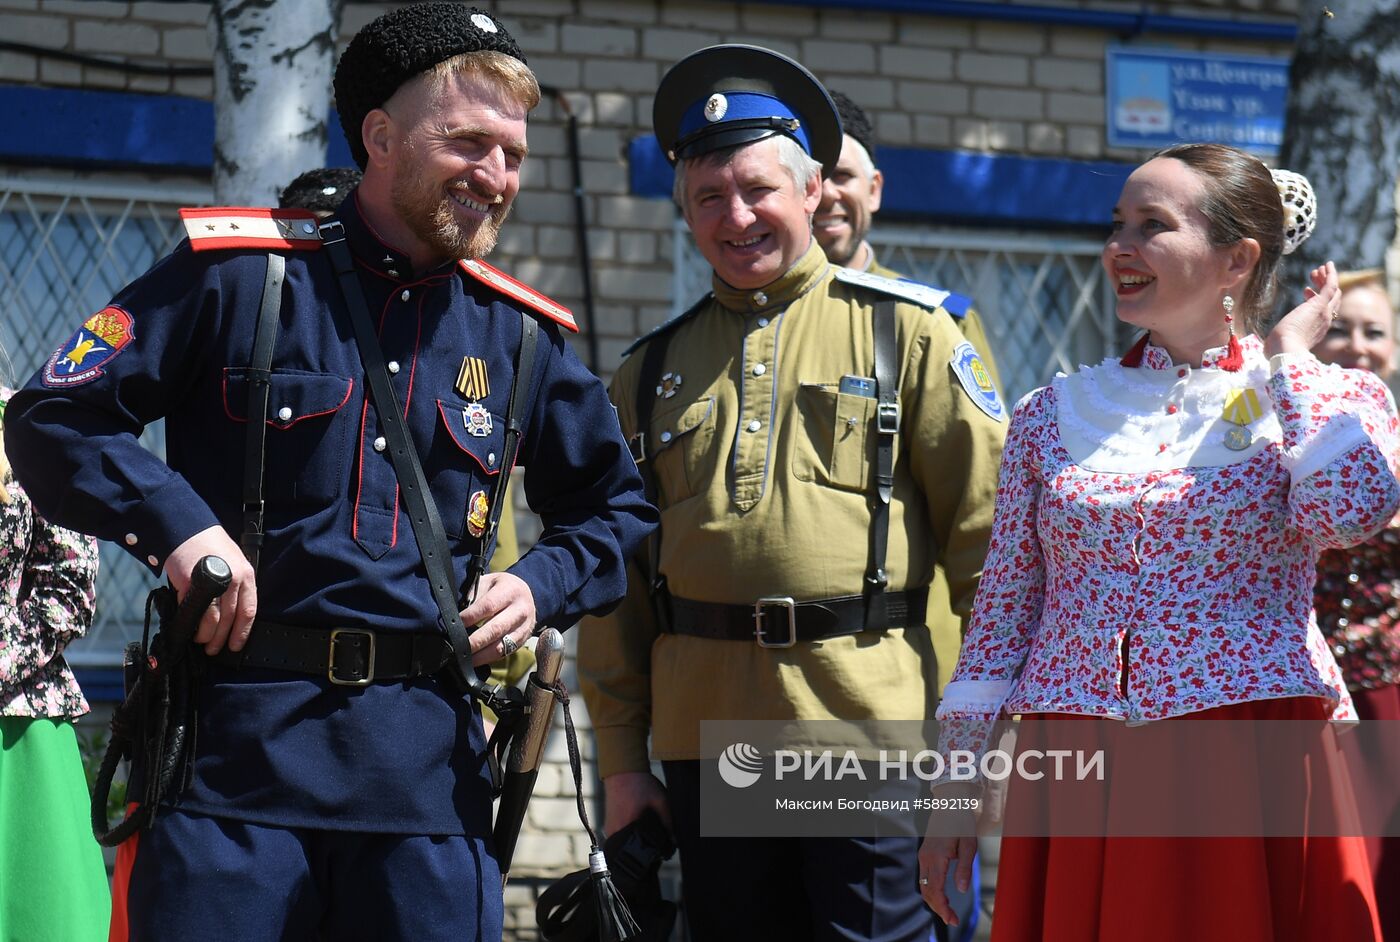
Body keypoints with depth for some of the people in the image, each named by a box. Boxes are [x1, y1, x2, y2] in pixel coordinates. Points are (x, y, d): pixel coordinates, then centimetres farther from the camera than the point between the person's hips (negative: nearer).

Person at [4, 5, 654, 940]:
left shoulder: (520, 335, 13)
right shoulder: (242, 274, 1)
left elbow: (616, 510, 26)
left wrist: (541, 585, 6)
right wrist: (177, 523, -12)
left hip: (426, 758, 3)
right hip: (236, 740, -3)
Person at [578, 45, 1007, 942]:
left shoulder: (906, 330, 4)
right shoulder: (653, 369, 14)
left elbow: (988, 532, 1)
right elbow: (618, 576, 15)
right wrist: (621, 758, 10)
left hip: (869, 729, -4)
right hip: (704, 730, 4)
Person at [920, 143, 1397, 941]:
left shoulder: (1325, 401, 4)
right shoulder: (1056, 414, 12)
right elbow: (1004, 604, 12)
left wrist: (1290, 355, -6)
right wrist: (957, 786, 7)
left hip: (1254, 774, -2)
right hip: (1077, 779, 3)